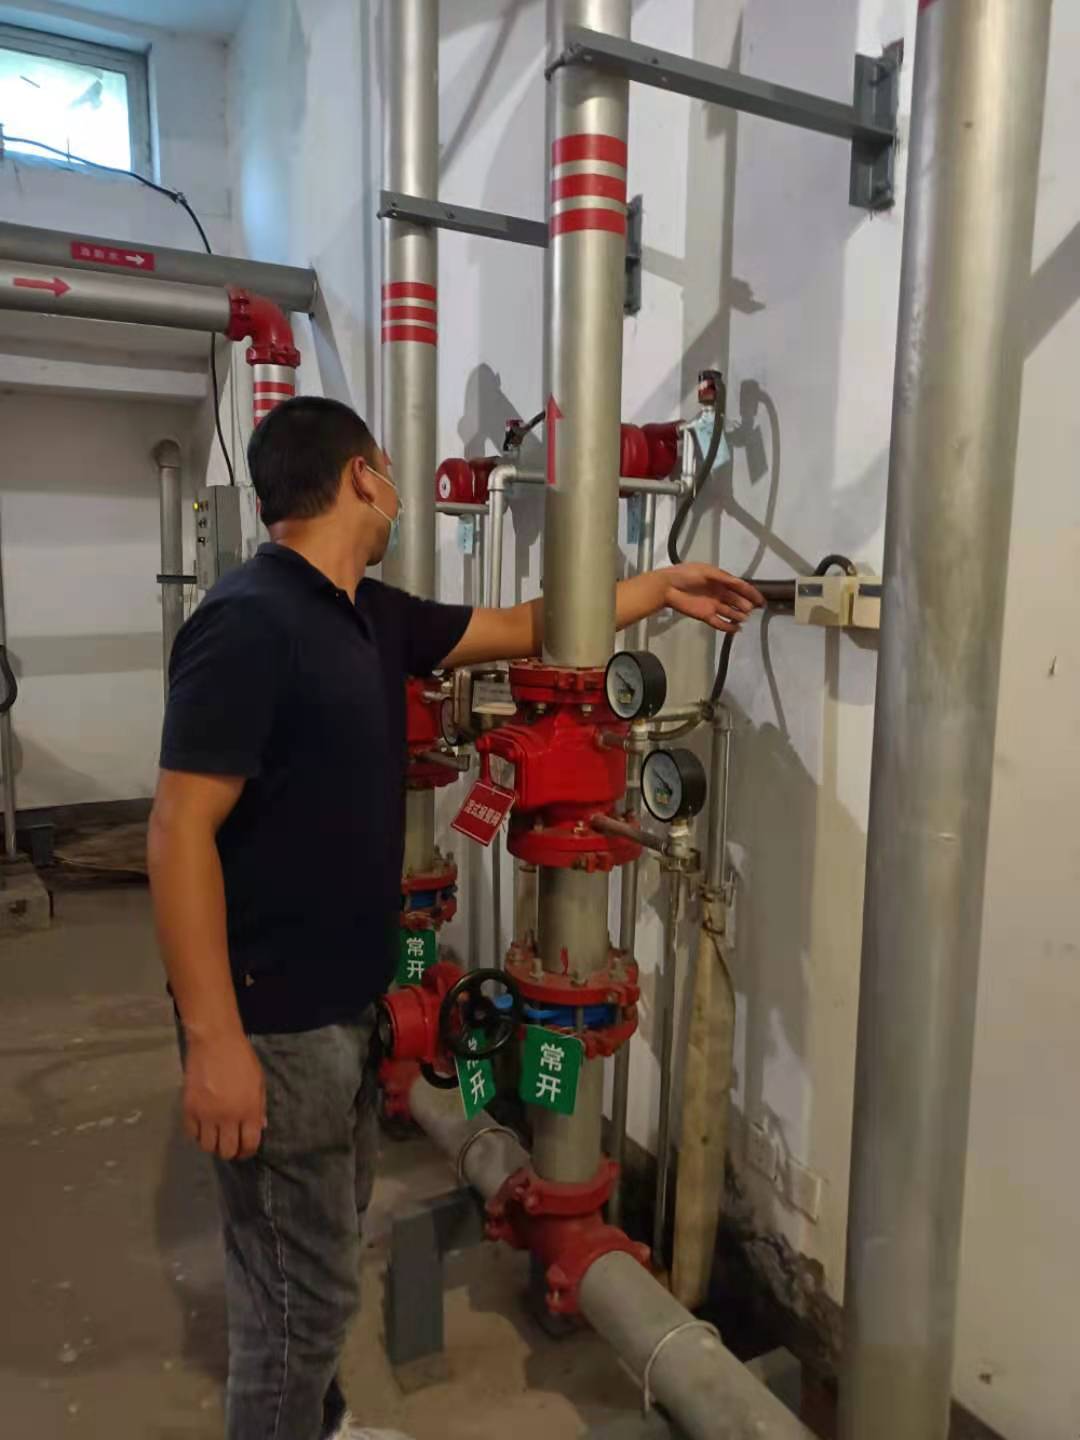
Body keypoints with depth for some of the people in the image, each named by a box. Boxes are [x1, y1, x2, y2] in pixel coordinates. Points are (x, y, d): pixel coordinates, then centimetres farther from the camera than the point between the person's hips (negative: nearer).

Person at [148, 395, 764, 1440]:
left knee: (322, 1244, 25)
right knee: (301, 1283, 6)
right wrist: (213, 1040, -23)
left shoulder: (370, 613, 6)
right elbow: (178, 835, -23)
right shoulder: (248, 622, -21)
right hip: (271, 1018, -9)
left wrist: (660, 588, 20)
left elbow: (517, 630, 17)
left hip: (343, 996, 9)